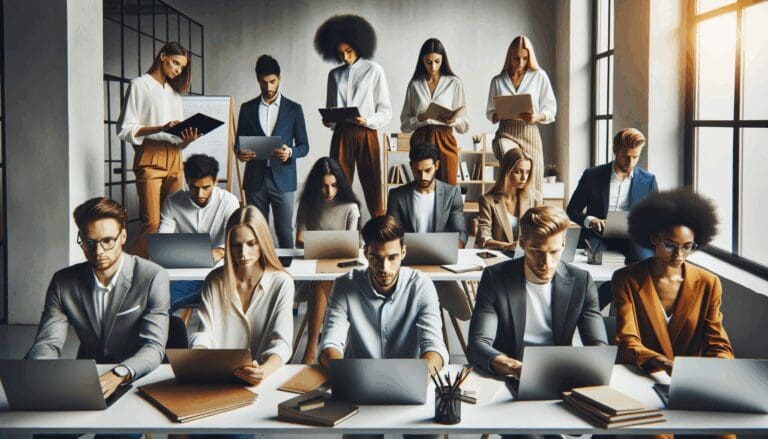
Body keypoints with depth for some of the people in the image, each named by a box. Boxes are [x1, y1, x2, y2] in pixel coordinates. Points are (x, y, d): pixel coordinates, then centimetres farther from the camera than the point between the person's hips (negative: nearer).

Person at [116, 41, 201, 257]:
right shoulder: (140, 85, 6)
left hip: (174, 159, 6)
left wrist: (188, 138, -1)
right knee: (152, 223, -15)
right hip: (150, 158, -6)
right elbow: (125, 130, -4)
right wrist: (160, 128, -16)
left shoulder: (174, 92, 24)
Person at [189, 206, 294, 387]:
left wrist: (264, 371, -29)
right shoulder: (215, 281, 10)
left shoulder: (281, 283, 1)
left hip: (259, 379, -3)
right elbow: (204, 334, 5)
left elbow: (281, 342, -8)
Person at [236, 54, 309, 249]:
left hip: (282, 179, -2)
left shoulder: (293, 109, 6)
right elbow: (239, 142, 13)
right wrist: (240, 152, -11)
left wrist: (290, 152, -17)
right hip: (255, 179, 2)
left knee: (285, 231, -4)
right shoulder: (247, 108, 10)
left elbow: (304, 146, 6)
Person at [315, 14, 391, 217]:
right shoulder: (335, 75, 15)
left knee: (372, 186, -3)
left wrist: (367, 120, -17)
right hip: (341, 134, 3)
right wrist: (328, 119, -4)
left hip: (366, 133, -3)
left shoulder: (374, 71, 4)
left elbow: (386, 111, 1)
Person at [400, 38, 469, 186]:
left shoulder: (454, 83, 6)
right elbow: (404, 124, 8)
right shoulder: (414, 84, 10)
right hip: (420, 141, 1)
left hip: (445, 141, -1)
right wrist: (421, 118, -10)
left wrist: (453, 120, -16)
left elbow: (464, 124, 5)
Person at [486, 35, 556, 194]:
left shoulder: (539, 76, 11)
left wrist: (537, 117, -12)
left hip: (530, 134, 1)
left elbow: (550, 109, 10)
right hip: (506, 133, -1)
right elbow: (490, 113, 17)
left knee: (532, 185, -5)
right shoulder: (498, 81, 14)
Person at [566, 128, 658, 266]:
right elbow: (572, 210, 8)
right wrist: (589, 220, -14)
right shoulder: (592, 175, 5)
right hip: (598, 236, -1)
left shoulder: (648, 180, 9)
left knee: (643, 257, -32)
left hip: (631, 237, 1)